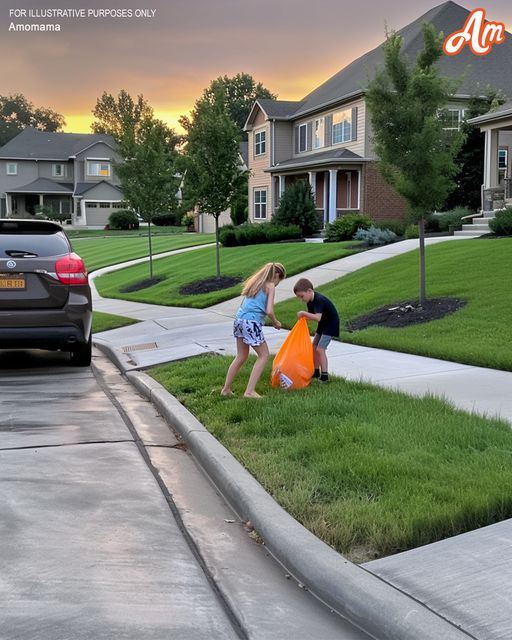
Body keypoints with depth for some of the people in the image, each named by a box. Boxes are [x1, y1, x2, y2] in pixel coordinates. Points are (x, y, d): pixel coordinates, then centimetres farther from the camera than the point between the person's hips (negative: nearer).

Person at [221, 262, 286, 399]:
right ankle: (250, 391, 0)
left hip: (239, 319, 8)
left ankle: (226, 389, 24)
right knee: (264, 355, 7)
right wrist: (275, 322, 7)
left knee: (241, 357, 20)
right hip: (252, 322, -8)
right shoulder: (270, 286, -2)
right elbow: (269, 311, -11)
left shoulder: (255, 282, 20)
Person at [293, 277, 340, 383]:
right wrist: (304, 317, -17)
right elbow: (312, 316, 3)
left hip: (331, 325, -10)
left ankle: (324, 375, -10)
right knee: (314, 347, 13)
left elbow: (317, 318, -40)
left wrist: (303, 313, -36)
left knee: (320, 349, -14)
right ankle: (316, 371, 25)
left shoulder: (319, 300, -30)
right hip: (323, 325, 10)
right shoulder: (310, 301, 0)